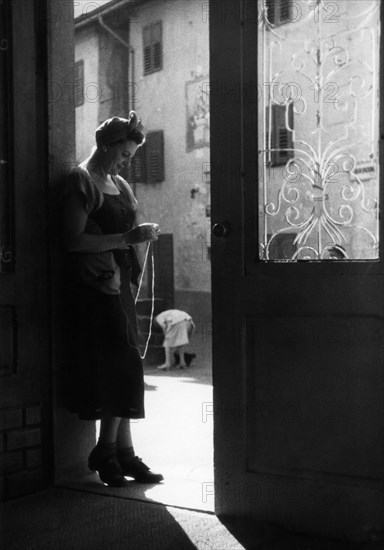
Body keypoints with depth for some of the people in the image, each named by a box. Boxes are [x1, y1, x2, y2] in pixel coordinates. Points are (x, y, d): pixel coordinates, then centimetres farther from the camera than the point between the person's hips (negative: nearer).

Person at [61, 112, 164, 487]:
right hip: (94, 284, -8)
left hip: (118, 283, 8)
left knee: (120, 368, 6)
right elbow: (74, 240, -16)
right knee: (124, 364, -10)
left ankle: (120, 454, 12)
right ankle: (109, 452, 2)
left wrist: (142, 234, 11)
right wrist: (127, 238, -19)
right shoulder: (80, 181, -6)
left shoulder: (120, 185, 19)